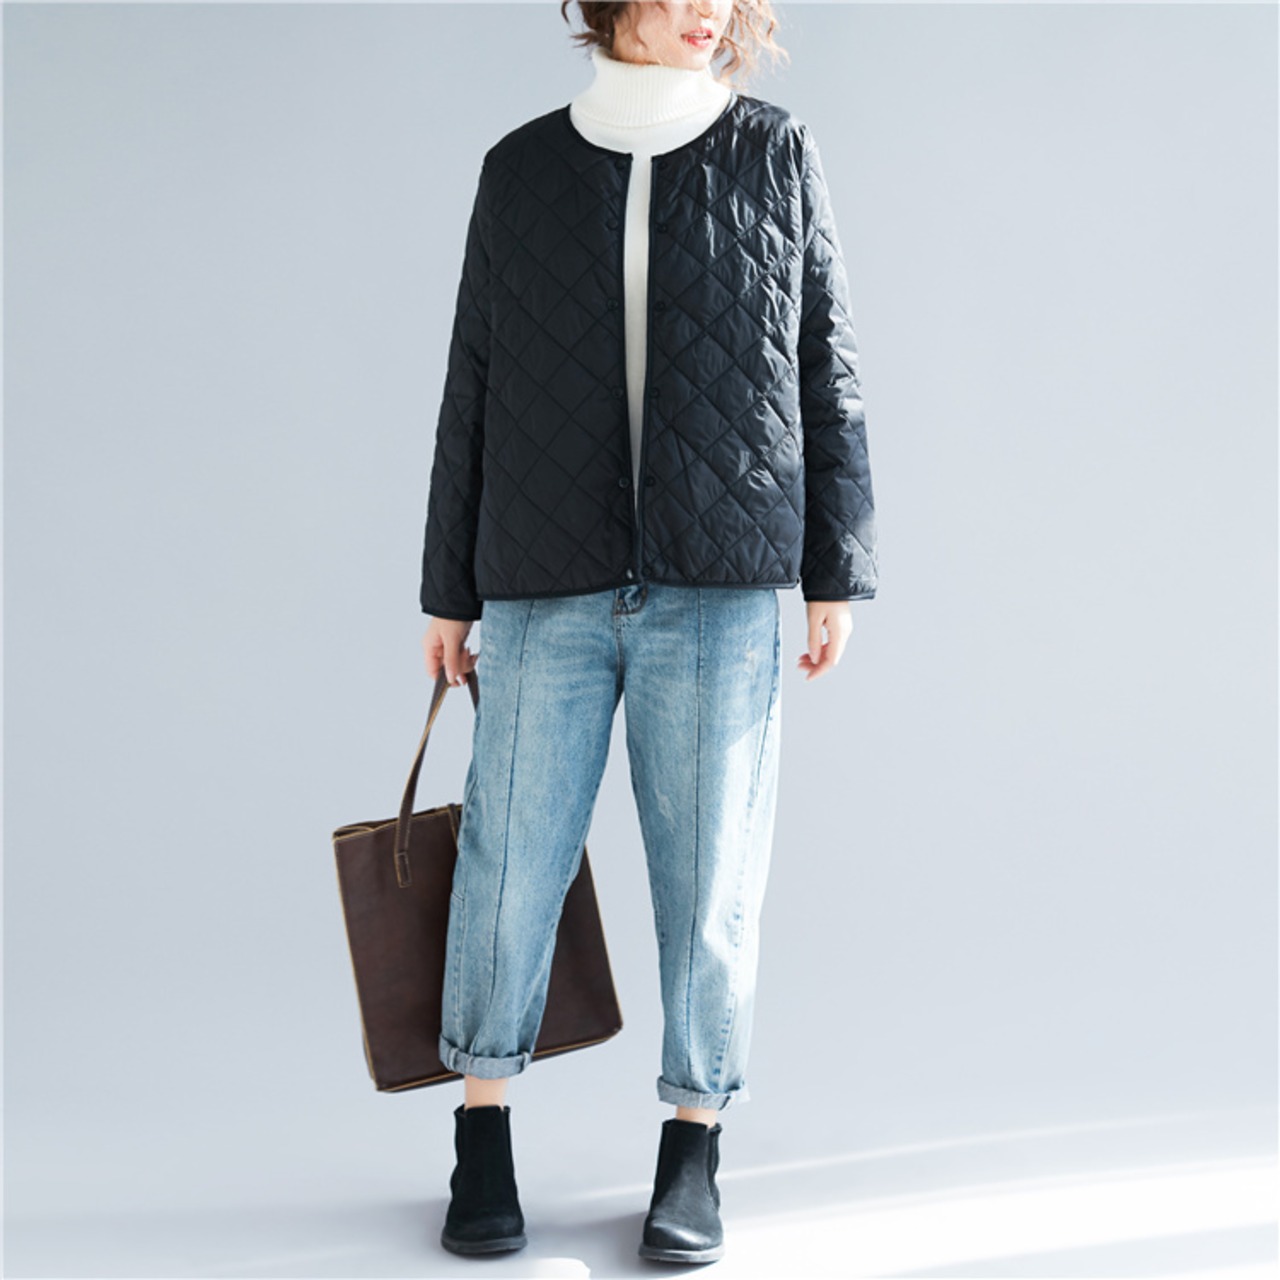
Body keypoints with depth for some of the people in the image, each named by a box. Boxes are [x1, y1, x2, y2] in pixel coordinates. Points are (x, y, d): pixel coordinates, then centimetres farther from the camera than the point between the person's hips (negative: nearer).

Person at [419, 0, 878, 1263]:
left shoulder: (776, 156, 8)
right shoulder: (521, 169, 9)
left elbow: (828, 372, 8)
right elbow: (473, 391, 12)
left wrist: (837, 570, 4)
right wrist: (448, 589, 11)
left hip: (721, 591, 0)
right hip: (546, 592, 1)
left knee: (711, 873, 3)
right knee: (511, 864, 2)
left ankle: (693, 1150, 17)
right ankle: (481, 1136, 19)